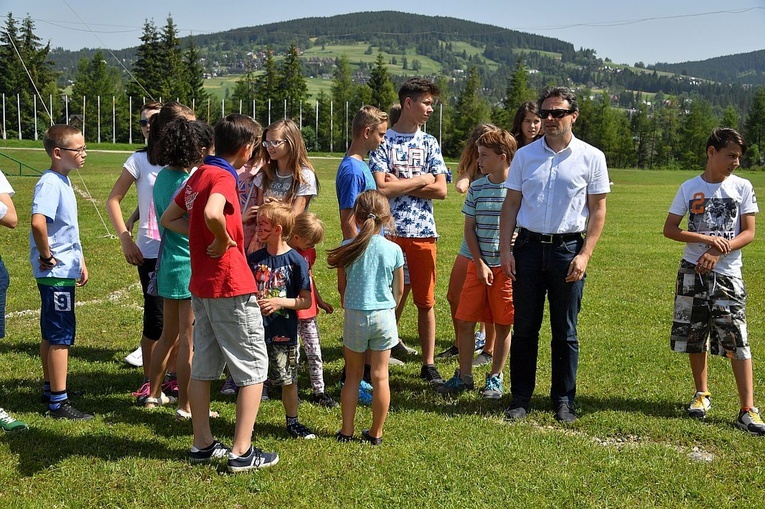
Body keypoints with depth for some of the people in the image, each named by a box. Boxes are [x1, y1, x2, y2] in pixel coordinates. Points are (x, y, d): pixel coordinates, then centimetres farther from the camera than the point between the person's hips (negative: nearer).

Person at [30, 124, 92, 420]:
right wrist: (47, 256, -22)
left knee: (51, 334, 19)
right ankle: (58, 403, 4)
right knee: (62, 336, -4)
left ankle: (50, 389, 32)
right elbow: (38, 222, -34)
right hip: (56, 273, -10)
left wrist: (80, 262, 21)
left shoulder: (63, 182, 12)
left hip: (64, 271, 10)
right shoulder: (50, 183, -19)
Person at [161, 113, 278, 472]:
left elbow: (169, 219, 19)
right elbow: (212, 213, -38)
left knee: (203, 368, 14)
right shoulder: (223, 177, -16)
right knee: (254, 368, 1)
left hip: (201, 286, 9)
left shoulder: (199, 174, 10)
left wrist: (202, 235, 7)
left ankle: (203, 445, 22)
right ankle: (242, 452, 2)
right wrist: (224, 240, -19)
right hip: (231, 286, -9)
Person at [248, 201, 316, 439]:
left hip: (283, 334, -3)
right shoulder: (254, 258, 3)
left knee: (288, 380, 10)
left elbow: (306, 301, -8)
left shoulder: (296, 261, -10)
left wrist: (280, 302, -21)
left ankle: (292, 422, 27)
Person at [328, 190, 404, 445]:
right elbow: (398, 290, 4)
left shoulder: (347, 249, -7)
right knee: (380, 376, 8)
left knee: (353, 375, 13)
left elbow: (341, 288, 4)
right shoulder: (394, 250, -6)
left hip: (355, 316, 0)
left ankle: (346, 431, 18)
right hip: (384, 316, 0)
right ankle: (376, 433, 16)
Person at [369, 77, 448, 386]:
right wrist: (420, 180, -4)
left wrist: (399, 184, -6)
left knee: (426, 301, 7)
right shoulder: (383, 141, 0)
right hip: (389, 232, -3)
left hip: (423, 233, 3)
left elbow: (441, 190, 1)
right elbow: (382, 188, -12)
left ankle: (428, 364, 16)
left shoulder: (429, 143, 11)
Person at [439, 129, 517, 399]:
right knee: (465, 321, 3)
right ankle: (464, 375, 18)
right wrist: (480, 264, -4)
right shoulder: (477, 188, 4)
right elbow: (469, 229, 5)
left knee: (503, 326, 5)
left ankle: (495, 377, 20)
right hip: (479, 265, 3)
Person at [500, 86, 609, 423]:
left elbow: (597, 210, 0)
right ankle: (521, 399, 15)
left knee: (565, 332, 6)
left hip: (568, 248, -2)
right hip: (528, 246, 2)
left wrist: (584, 255, -9)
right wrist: (506, 249, -1)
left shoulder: (591, 158, 1)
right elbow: (510, 204, 9)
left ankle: (564, 401, 16)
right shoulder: (525, 155, 8)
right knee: (524, 328, 7)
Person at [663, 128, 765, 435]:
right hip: (692, 271, 1)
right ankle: (702, 394, 27)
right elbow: (669, 229, -1)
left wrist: (719, 251, -15)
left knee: (737, 339, -8)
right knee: (693, 335, 8)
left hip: (727, 273, -1)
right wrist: (707, 239, -14)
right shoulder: (690, 188, 2)